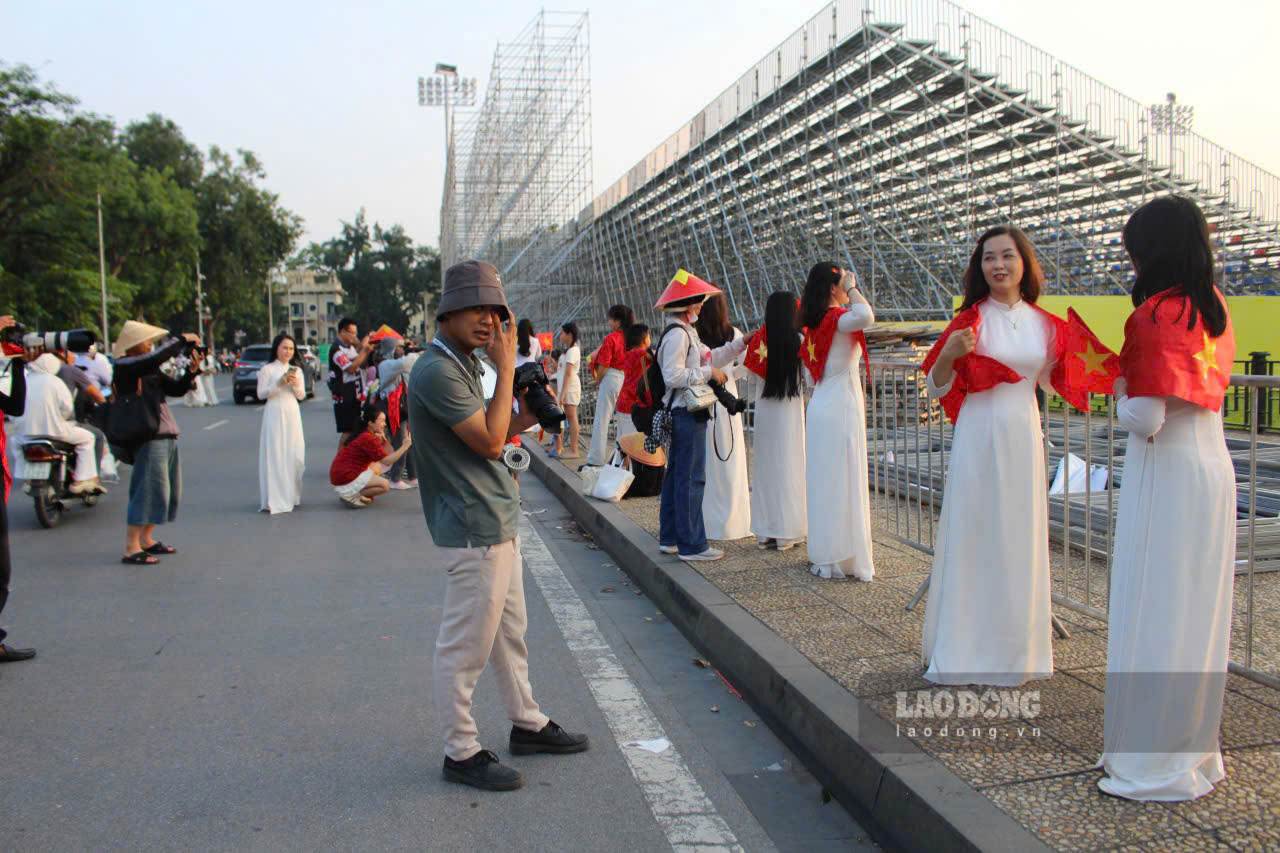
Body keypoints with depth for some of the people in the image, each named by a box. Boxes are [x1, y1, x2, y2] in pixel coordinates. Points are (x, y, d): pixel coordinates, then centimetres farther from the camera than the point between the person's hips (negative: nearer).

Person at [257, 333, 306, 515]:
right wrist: (279, 383, -15)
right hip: (274, 415, -4)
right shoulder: (267, 369, -1)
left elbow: (302, 396, 11)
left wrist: (295, 384, -8)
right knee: (274, 455, -7)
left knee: (294, 455, 4)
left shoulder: (296, 370, 13)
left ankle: (291, 495, 15)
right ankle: (274, 499, -6)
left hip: (293, 415, 4)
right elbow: (261, 394, -6)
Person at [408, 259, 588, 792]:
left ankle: (527, 724, 35)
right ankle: (461, 753, 14)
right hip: (472, 533, -11)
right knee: (465, 647, 1)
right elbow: (490, 442, -22)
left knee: (509, 632, 21)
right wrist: (506, 367, -18)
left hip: (496, 525, 11)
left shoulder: (462, 364, 14)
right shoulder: (437, 372, -19)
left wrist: (522, 420, 3)